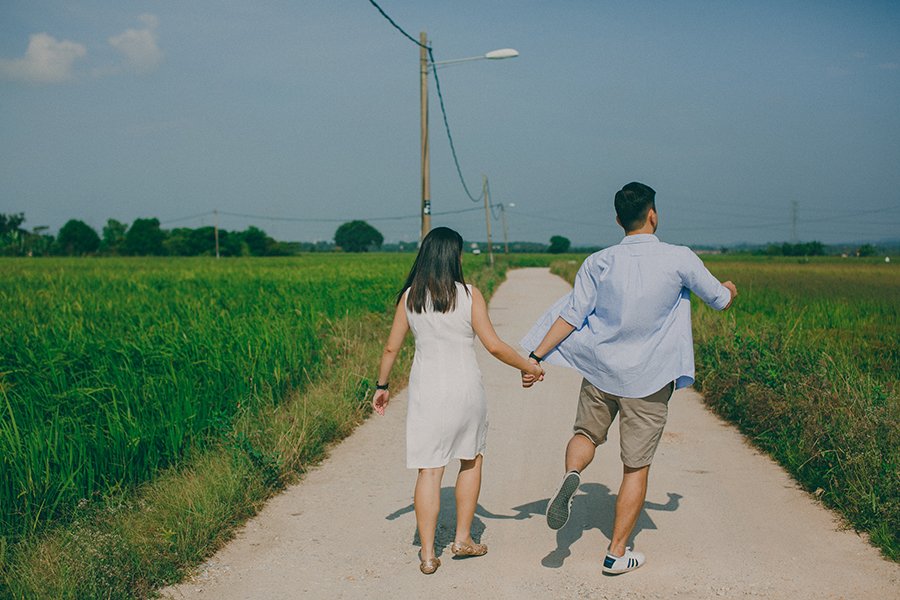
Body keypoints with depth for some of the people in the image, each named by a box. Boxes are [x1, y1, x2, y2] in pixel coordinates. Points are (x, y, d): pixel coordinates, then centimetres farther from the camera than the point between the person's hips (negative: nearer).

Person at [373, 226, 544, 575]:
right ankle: (463, 539, 25)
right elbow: (494, 346, -7)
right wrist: (528, 366, 7)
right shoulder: (469, 295, -7)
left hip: (425, 390, 1)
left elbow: (391, 348, 5)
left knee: (429, 471, 4)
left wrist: (381, 386, 19)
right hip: (465, 390, -1)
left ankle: (428, 554, 4)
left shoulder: (409, 297, 0)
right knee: (471, 460, 21)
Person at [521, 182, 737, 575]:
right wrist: (729, 289, 28)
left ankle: (572, 474, -9)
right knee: (636, 468, 8)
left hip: (600, 371, 2)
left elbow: (571, 315, -6)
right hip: (649, 380, -2)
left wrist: (535, 356, 0)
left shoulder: (598, 263, -4)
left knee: (586, 434, 24)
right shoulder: (680, 259, -9)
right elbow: (719, 301, 5)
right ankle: (617, 553, 12)